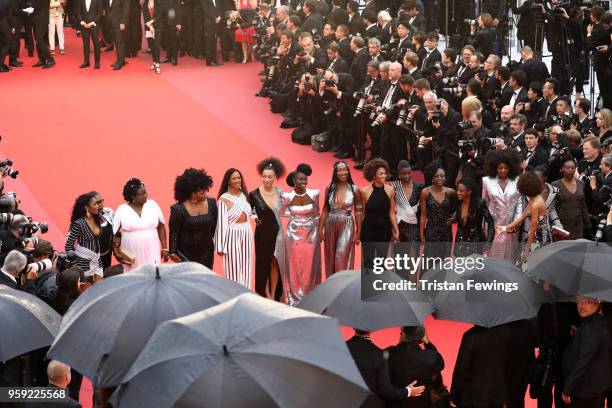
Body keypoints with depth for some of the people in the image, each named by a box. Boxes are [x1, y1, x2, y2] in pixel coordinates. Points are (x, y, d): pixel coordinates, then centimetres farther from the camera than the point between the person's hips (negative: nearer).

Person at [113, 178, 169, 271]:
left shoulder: (153, 205, 2)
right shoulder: (122, 210, -2)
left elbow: (161, 227, 9)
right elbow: (114, 234, 2)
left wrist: (164, 248, 6)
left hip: (151, 254, 1)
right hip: (131, 256, -1)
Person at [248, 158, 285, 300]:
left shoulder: (279, 192, -1)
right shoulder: (254, 195, -11)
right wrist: (255, 218, -10)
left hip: (277, 233, 3)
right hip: (262, 233, -3)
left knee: (275, 264, 8)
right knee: (263, 264, 7)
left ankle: (274, 295, 20)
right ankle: (266, 296, 19)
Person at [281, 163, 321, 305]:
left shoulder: (313, 194, -5)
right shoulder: (288, 196, -9)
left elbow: (316, 216, 5)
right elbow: (280, 213, 5)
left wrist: (318, 233, 7)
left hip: (310, 234, 1)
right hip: (294, 235, -1)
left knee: (309, 266, 3)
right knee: (294, 266, 3)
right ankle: (294, 297, 12)